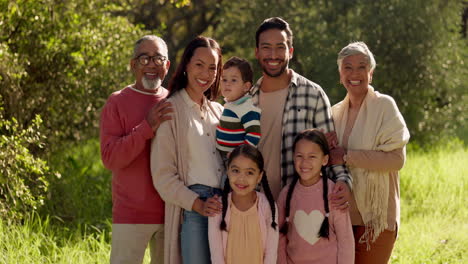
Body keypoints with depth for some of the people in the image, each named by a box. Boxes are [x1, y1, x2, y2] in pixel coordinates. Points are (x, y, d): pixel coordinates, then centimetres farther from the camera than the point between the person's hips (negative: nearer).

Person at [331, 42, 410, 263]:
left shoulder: (384, 106, -5)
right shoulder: (336, 111, 12)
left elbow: (396, 159, -15)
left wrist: (347, 157, -18)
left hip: (375, 214, -5)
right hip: (342, 213, 5)